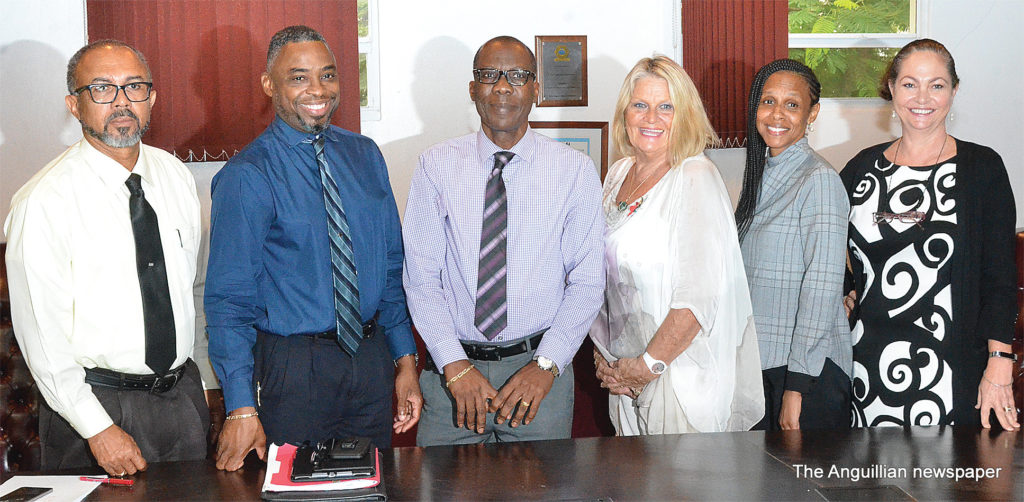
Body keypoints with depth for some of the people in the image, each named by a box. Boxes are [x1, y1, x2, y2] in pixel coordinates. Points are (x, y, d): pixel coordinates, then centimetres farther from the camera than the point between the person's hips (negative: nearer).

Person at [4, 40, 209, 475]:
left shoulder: (176, 177, 4)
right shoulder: (43, 202, -13)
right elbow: (41, 333, -14)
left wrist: (187, 385, 12)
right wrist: (98, 428, -17)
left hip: (182, 395, 5)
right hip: (95, 402, -5)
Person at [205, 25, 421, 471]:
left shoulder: (365, 155, 7)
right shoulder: (246, 177, -11)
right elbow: (229, 299, -13)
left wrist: (406, 359, 8)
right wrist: (241, 408, -19)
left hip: (371, 357, 5)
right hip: (294, 366, -5)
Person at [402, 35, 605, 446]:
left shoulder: (575, 171, 0)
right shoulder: (437, 166, 0)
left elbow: (587, 281, -2)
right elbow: (421, 277, -3)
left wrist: (546, 364, -12)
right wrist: (456, 365, -12)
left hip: (540, 368, 0)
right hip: (452, 368, 0)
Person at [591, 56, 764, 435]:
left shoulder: (696, 178, -14)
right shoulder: (618, 175, 8)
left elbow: (701, 295, -20)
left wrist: (650, 364, -16)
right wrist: (601, 353, 4)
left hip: (679, 372, -6)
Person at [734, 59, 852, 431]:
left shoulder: (819, 180, -13)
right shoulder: (761, 175, 11)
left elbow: (822, 288, -18)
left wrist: (797, 385, -20)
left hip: (809, 371, -7)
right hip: (760, 361, 7)